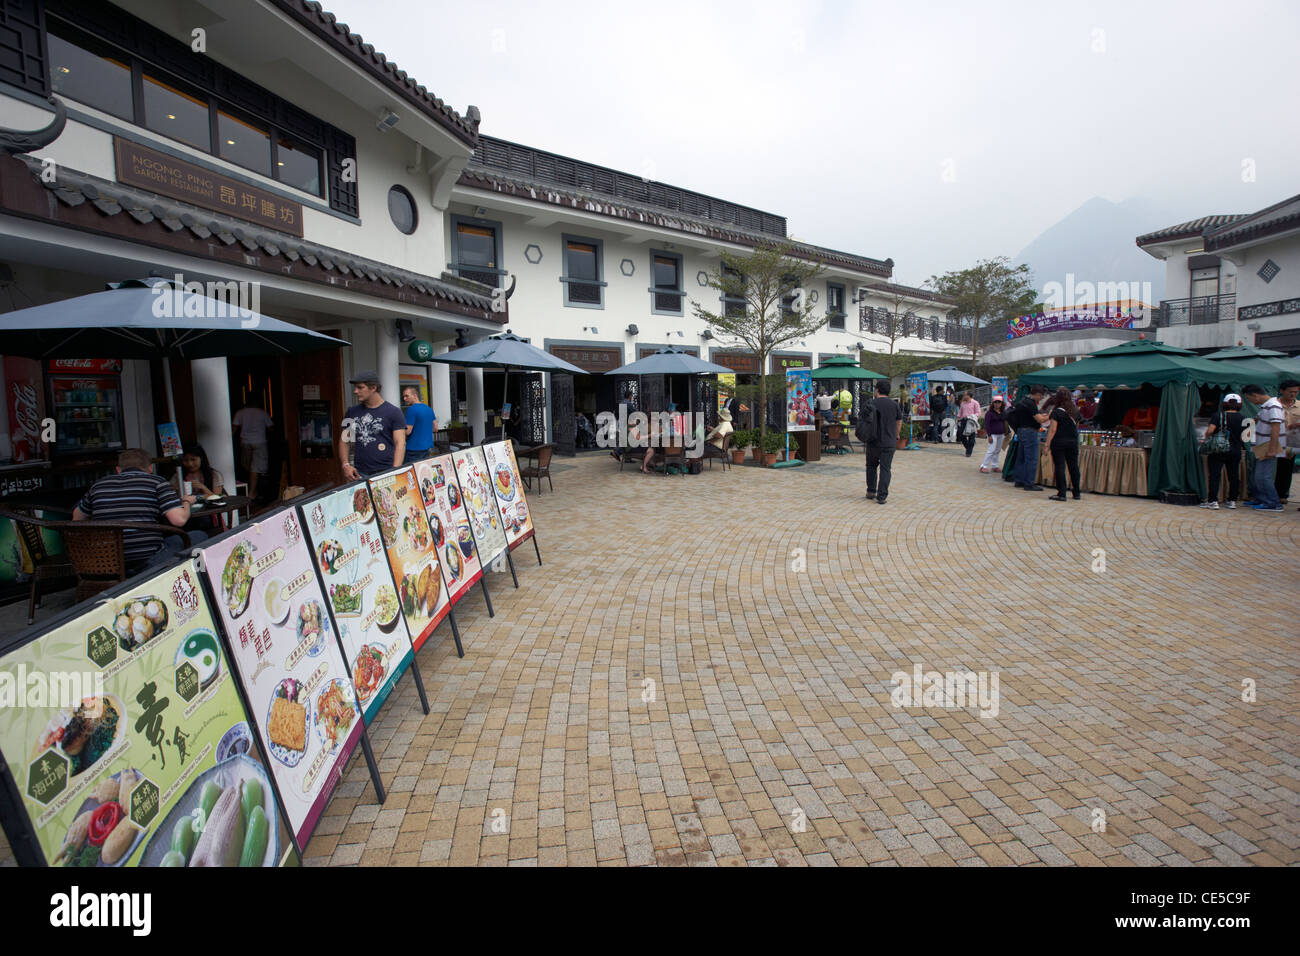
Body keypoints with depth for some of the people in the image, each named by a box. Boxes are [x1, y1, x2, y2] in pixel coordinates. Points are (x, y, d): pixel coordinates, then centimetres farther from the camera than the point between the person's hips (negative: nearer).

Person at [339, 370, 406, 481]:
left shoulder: (394, 412, 0)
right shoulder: (352, 412, 13)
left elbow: (400, 444, -6)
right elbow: (344, 441, 18)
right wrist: (345, 465, 1)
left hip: (386, 472, -3)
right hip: (360, 475, 3)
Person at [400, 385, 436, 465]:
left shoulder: (411, 410, -13)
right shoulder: (429, 408, 11)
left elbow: (407, 431, -15)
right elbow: (435, 428, 16)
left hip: (413, 450, -8)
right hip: (426, 448, 8)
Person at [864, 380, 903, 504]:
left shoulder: (871, 404, -6)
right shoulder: (894, 405, 1)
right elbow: (899, 423, 7)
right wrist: (896, 436, 22)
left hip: (873, 442, 0)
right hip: (889, 443, 0)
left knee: (871, 466, 19)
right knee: (885, 468, 1)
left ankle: (871, 491, 21)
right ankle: (881, 496, -3)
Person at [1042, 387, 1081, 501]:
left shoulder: (1056, 412, -9)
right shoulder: (1076, 411, 7)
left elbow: (1052, 430, -12)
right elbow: (1077, 426, 16)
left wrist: (1047, 445, -11)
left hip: (1059, 442, -5)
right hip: (1073, 441, 5)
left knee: (1059, 467, -2)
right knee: (1073, 466, 12)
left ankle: (1061, 494, -4)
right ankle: (1076, 493, 20)